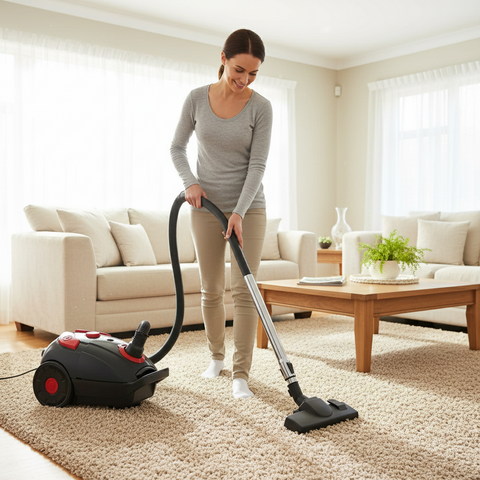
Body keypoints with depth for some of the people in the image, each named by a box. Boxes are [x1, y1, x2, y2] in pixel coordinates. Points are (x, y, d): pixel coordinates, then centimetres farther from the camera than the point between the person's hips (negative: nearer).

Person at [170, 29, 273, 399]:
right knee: (211, 290, 9)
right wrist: (189, 182, -9)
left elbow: (258, 165, -12)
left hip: (248, 208, -2)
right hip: (206, 206, 2)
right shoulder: (197, 99, -3)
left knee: (244, 291, -7)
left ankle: (241, 374, -1)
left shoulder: (261, 107, -8)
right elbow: (177, 148, 8)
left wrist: (239, 213, -21)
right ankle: (217, 356, 29)